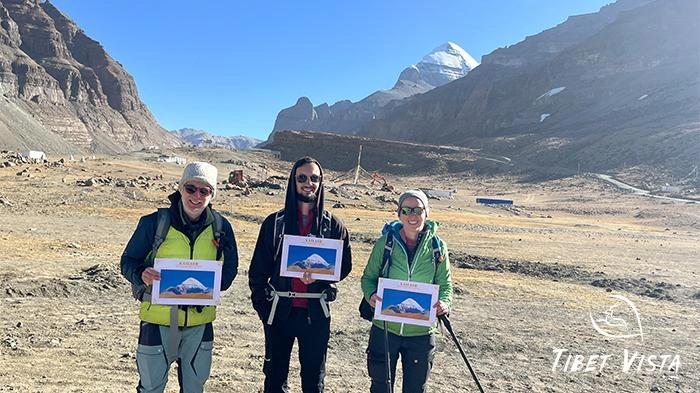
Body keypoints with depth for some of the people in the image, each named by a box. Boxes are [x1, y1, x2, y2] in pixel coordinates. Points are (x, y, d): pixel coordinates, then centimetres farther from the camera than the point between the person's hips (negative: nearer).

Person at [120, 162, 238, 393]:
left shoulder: (220, 227, -2)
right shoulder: (156, 222, -9)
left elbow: (230, 267, 7)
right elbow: (128, 261, -3)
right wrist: (142, 275, -24)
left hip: (200, 321, 3)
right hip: (158, 319, -2)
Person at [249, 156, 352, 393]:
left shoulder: (333, 225, 1)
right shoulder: (275, 222, 1)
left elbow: (345, 264, 3)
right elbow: (258, 268, 2)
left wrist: (320, 275, -16)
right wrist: (262, 306, -3)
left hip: (316, 313, 0)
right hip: (280, 311, 0)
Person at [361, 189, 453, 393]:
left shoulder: (437, 246, -4)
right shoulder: (385, 242, -6)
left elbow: (445, 284, 3)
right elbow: (368, 277, 1)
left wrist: (444, 302, -17)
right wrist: (371, 294, -19)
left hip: (421, 332, 0)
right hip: (385, 328, 0)